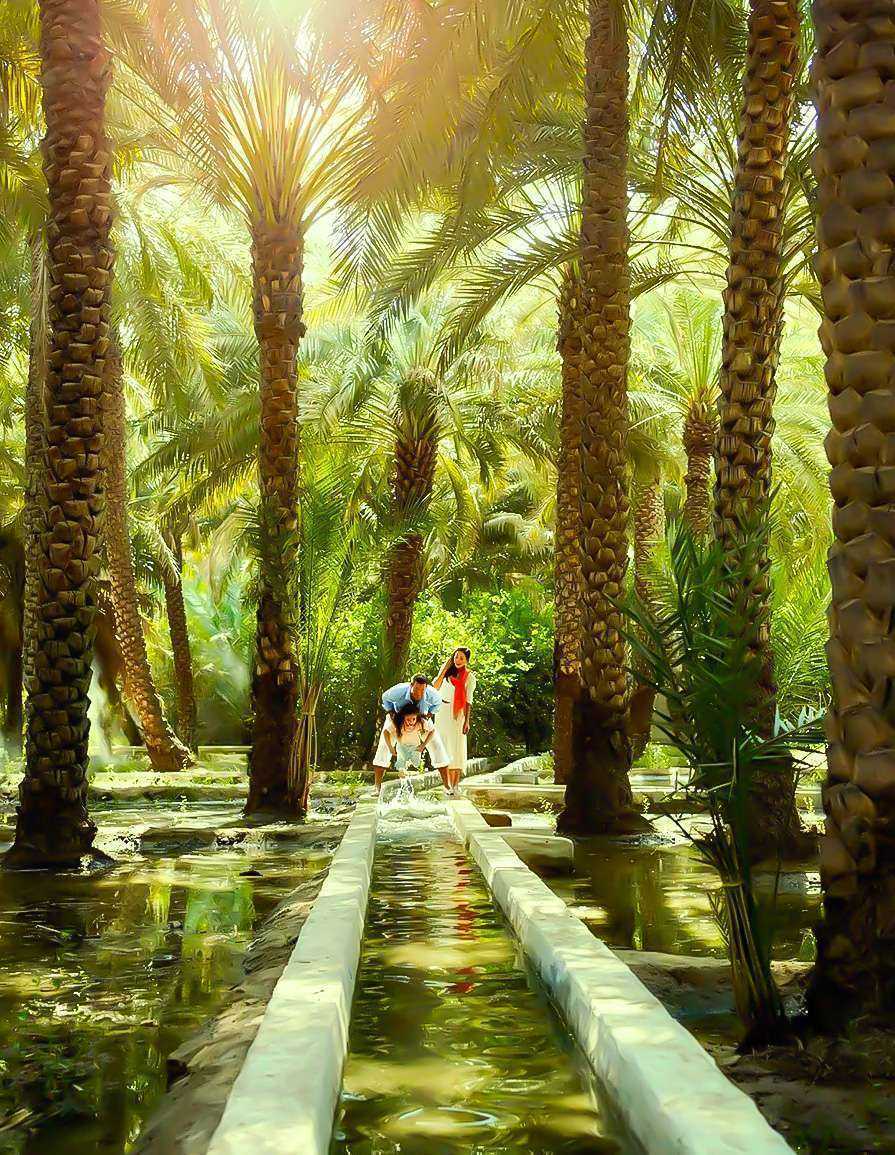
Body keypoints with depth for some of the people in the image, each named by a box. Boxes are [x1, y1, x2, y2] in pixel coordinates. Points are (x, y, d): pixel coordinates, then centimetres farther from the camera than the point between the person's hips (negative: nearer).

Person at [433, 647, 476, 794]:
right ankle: (447, 785, 2)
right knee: (443, 746, 0)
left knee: (456, 748, -7)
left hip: (457, 714, -3)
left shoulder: (469, 677, -1)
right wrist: (444, 670, -7)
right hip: (442, 712, 3)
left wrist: (467, 721, -10)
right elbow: (435, 688, -1)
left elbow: (468, 700, -4)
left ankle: (455, 785, -7)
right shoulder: (447, 671, 9)